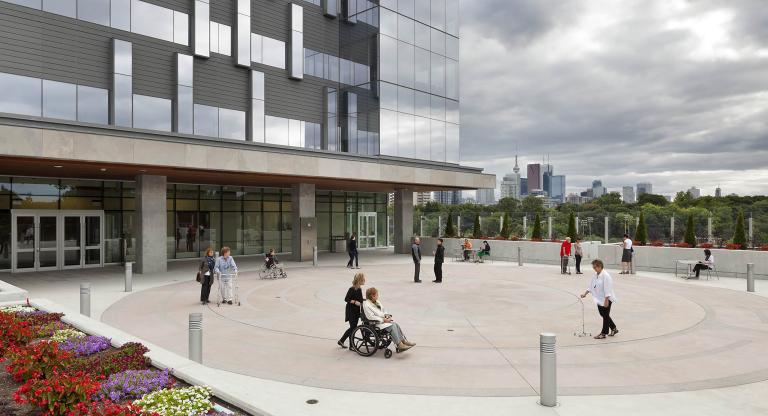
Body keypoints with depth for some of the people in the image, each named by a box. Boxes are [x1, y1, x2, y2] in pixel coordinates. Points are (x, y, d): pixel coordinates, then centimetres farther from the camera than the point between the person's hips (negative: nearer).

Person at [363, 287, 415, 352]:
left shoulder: (377, 302, 15)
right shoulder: (366, 305, -14)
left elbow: (383, 310, 25)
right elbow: (370, 317, -21)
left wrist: (387, 315, 2)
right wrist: (383, 320, -20)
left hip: (383, 319, 8)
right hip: (375, 323, -8)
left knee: (396, 324, -15)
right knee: (392, 326, -26)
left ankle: (404, 341, -15)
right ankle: (399, 345, -28)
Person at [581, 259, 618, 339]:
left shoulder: (605, 276, -22)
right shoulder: (595, 275, 5)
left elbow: (607, 289, -23)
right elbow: (591, 285, 14)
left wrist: (606, 300, -24)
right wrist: (585, 294, 10)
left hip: (606, 299, -9)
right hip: (599, 299, 9)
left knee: (605, 316, 2)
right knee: (603, 314, 16)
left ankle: (603, 333, 10)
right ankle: (614, 329, 32)